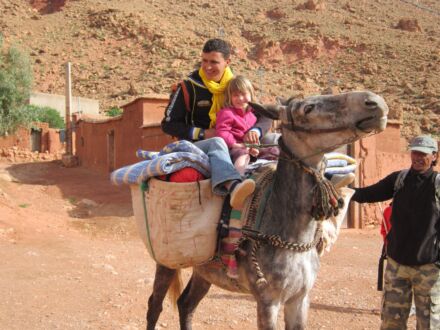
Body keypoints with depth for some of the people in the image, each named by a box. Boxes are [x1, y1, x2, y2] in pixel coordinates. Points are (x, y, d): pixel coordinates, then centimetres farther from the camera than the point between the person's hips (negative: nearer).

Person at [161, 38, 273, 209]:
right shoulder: (189, 86, -2)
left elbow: (265, 116, 8)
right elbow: (168, 124, -2)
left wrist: (255, 131, -16)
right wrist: (203, 134, -12)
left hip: (230, 146, 4)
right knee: (217, 143, -39)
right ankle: (233, 187, -69)